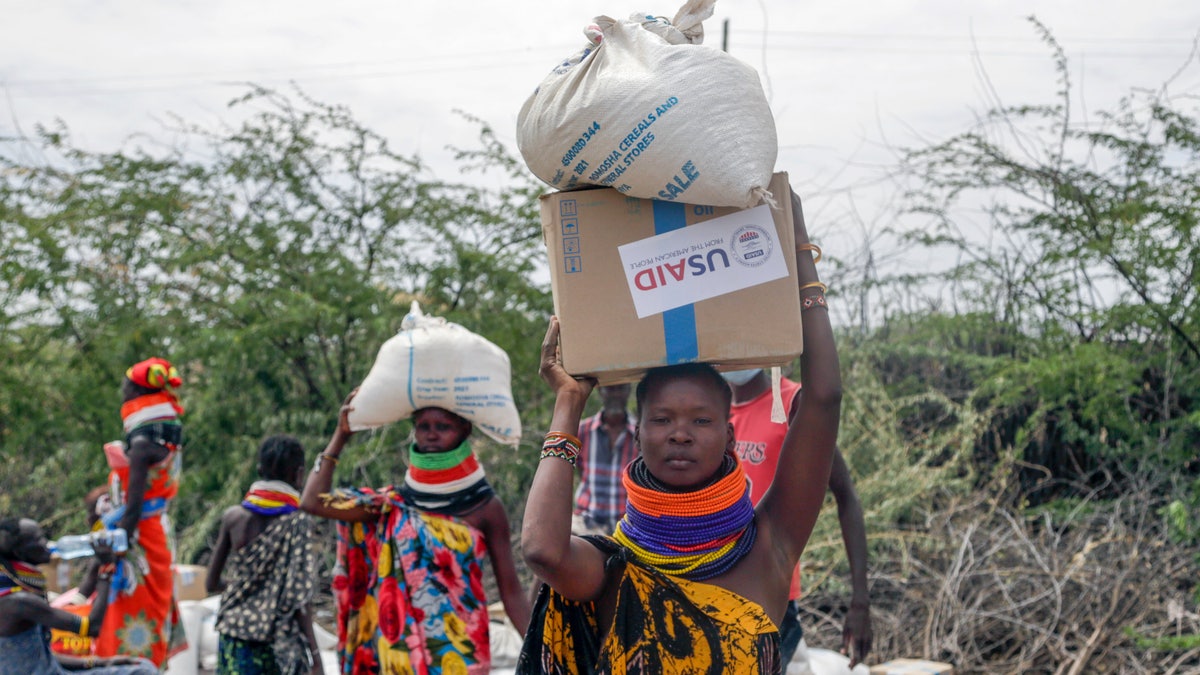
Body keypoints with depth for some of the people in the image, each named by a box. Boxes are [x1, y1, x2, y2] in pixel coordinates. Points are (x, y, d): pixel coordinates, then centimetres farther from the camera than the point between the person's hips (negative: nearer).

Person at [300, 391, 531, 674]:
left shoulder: (485, 507, -1)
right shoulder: (394, 504, 6)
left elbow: (511, 592, -1)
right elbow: (313, 502, -1)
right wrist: (341, 435, 4)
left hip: (458, 652, -3)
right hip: (400, 650, 3)